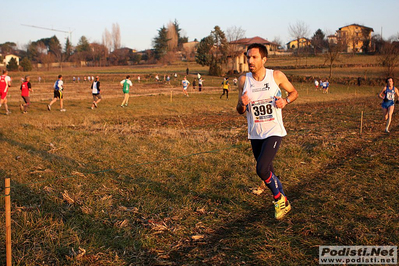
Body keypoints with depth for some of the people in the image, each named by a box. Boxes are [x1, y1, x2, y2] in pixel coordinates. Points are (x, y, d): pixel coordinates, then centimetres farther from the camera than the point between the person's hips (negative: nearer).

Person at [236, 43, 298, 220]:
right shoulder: (244, 80, -2)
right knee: (267, 171, 13)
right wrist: (242, 104, -19)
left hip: (273, 131, -4)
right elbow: (240, 111, 5)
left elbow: (294, 92, 9)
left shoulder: (277, 76, -7)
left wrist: (285, 101, -12)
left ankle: (279, 199, 7)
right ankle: (283, 202, 35)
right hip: (255, 134, 4)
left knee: (262, 169, -19)